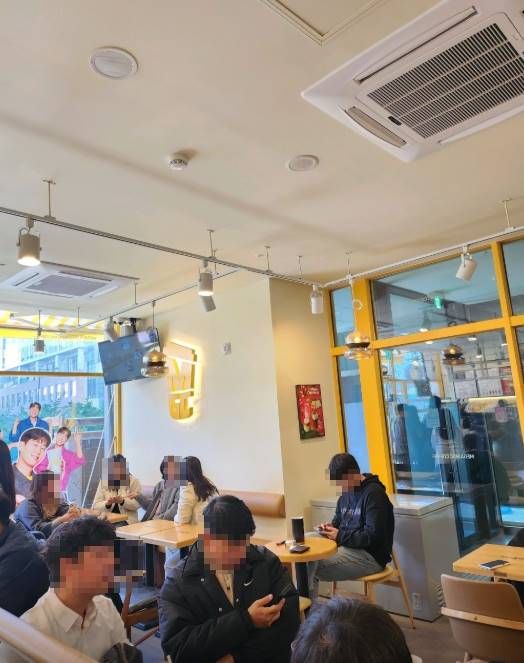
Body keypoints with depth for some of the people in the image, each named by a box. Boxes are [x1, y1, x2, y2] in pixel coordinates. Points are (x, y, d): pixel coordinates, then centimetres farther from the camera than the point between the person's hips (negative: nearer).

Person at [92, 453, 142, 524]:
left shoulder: (134, 481, 0)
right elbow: (95, 505, 3)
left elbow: (138, 504, -5)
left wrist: (123, 501, -21)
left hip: (127, 521, -3)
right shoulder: (103, 482, 7)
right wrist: (107, 503, -17)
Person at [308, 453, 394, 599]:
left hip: (371, 556, -9)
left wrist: (340, 536, -16)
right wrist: (330, 527, 0)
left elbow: (373, 536, -20)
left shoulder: (374, 494, -15)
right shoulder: (346, 492, 10)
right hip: (349, 547, 9)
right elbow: (338, 520, 22)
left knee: (311, 567, -21)